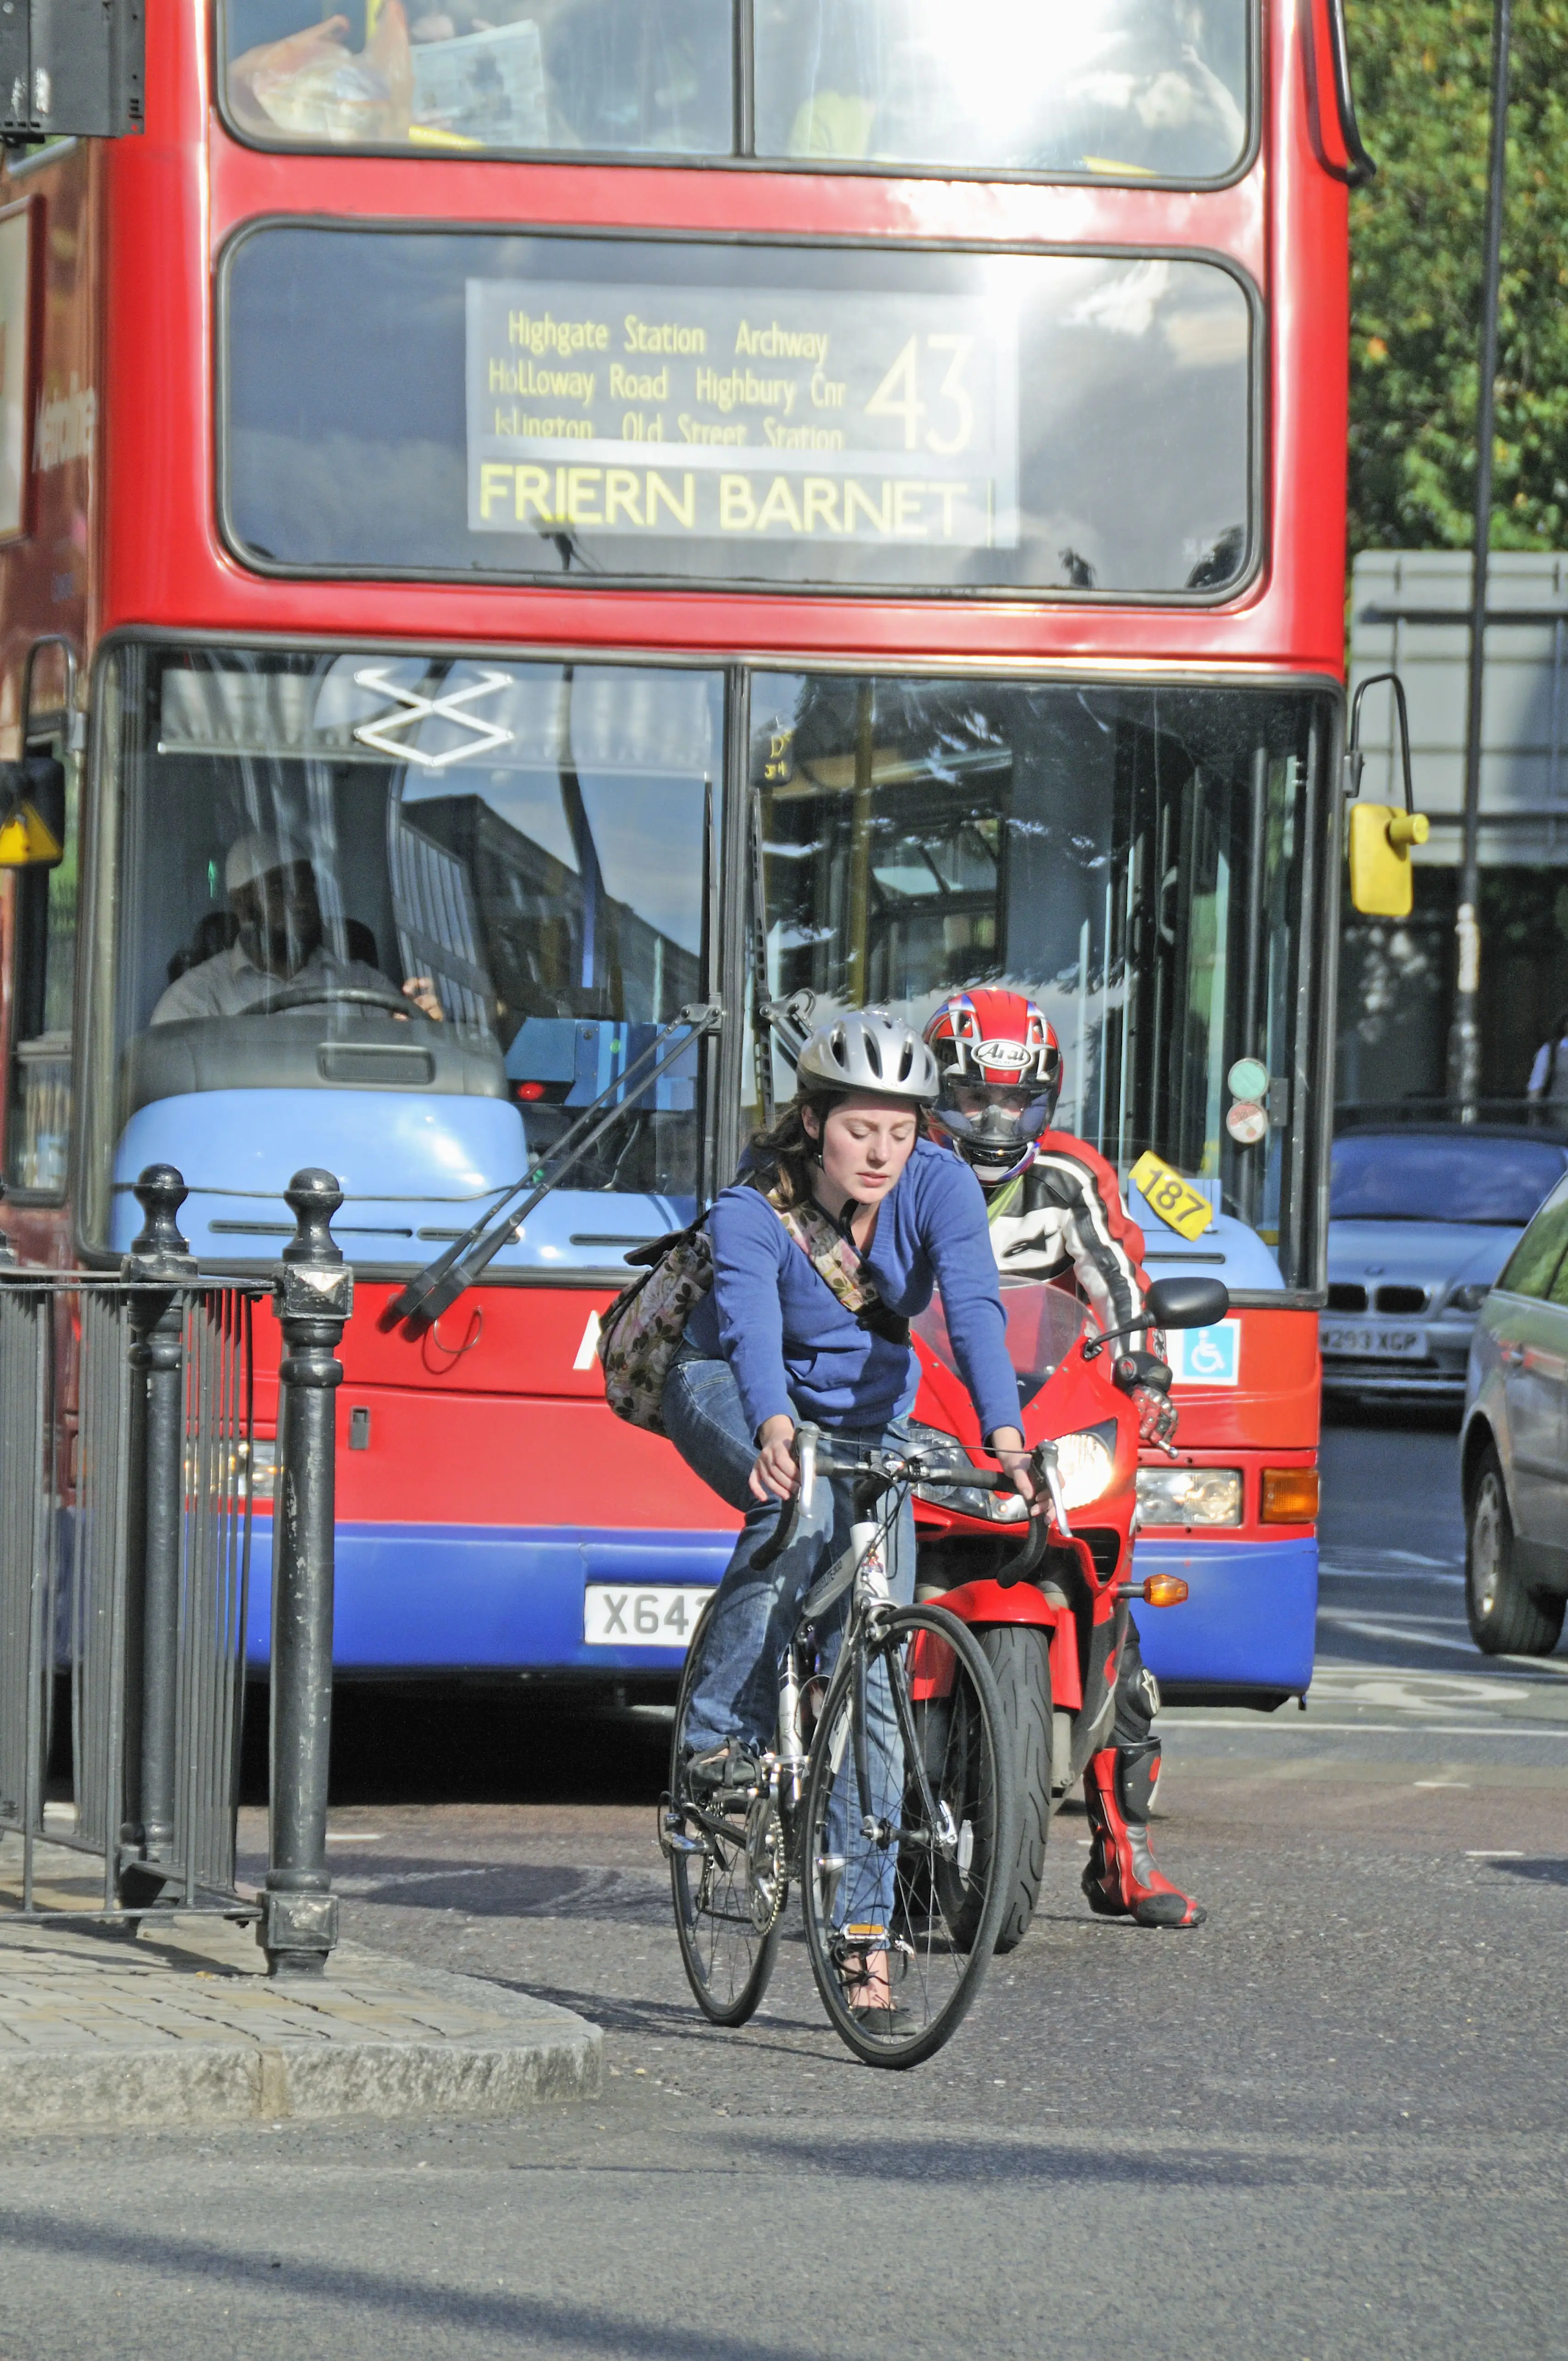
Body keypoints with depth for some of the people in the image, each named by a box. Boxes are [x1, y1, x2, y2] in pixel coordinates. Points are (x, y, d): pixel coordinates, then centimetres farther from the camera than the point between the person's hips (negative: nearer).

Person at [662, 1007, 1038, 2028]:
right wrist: (775, 1431, -64)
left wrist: (1005, 1435, -51)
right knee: (803, 1505, -39)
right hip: (733, 1398, -3)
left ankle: (864, 1939, -3)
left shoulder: (938, 1187, -21)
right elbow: (753, 1328, -44)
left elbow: (975, 1310, -34)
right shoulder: (751, 1213, -27)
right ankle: (724, 1733, -24)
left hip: (868, 1418, 3)